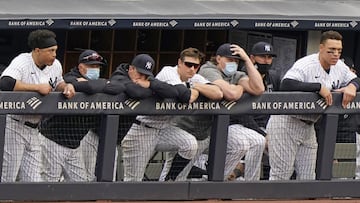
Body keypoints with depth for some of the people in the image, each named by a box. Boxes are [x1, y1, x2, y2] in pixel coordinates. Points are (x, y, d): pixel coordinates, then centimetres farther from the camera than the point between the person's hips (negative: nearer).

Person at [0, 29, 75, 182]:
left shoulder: (55, 65, 6)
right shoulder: (22, 63, -17)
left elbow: (57, 84, 24)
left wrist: (66, 86, -1)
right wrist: (38, 87, -29)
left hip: (34, 129, 7)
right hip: (13, 126, -7)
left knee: (33, 182, 6)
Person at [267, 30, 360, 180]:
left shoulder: (339, 67, 3)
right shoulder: (305, 65, -22)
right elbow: (286, 85, -37)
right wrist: (319, 87, -35)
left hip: (308, 127, 8)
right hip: (286, 123, -8)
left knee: (307, 177, 10)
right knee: (282, 175, -6)